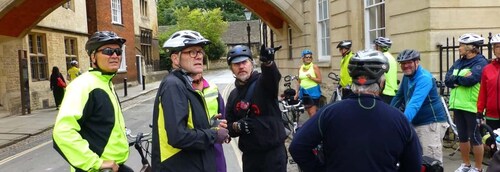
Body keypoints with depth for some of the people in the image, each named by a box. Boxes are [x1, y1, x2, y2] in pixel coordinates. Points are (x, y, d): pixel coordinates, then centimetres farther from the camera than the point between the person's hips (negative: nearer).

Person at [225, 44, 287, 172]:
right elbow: (228, 127, 11)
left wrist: (268, 62, -52)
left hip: (274, 152, -5)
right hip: (249, 155, 5)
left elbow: (272, 75, -30)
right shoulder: (233, 95, 9)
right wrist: (237, 126, -12)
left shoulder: (263, 81, -6)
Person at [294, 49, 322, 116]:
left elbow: (320, 80, -6)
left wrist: (311, 77, -21)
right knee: (309, 112, 9)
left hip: (313, 91, -5)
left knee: (313, 113, -9)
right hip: (304, 92, 5)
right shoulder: (300, 68, 9)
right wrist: (297, 93, 14)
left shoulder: (314, 67, -3)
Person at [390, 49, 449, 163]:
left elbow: (415, 103, -34)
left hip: (431, 123, -8)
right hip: (415, 123, 8)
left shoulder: (424, 78, -21)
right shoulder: (407, 76, 5)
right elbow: (399, 97, 13)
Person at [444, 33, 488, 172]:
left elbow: (470, 80, -22)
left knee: (475, 137, 2)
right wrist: (461, 79, -14)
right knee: (462, 137, 14)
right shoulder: (459, 62, 14)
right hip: (458, 105, 7)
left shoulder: (481, 62, -7)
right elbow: (447, 80, 3)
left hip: (472, 106, -7)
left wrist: (455, 79, -6)